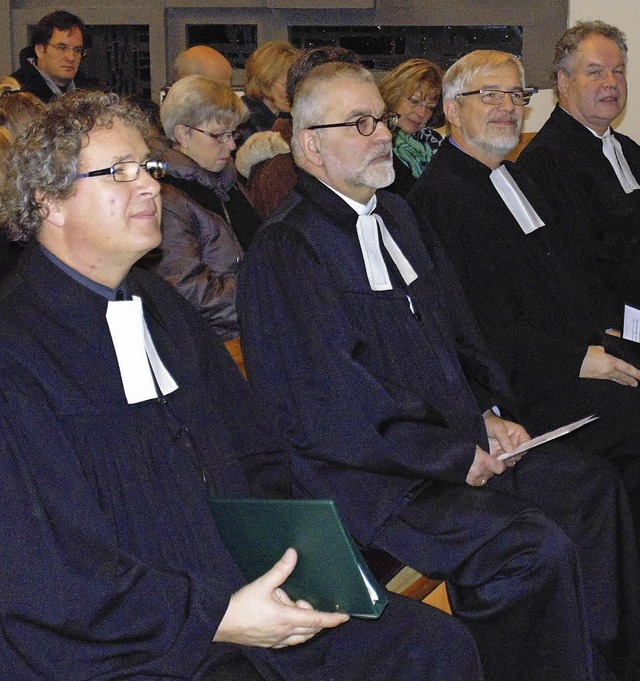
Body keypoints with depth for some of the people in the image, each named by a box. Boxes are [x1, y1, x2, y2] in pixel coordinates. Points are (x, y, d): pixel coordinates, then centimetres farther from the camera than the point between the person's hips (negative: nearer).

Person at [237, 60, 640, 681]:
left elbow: (455, 327, 22)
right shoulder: (283, 251, -14)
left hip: (461, 443, 9)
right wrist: (456, 456, -15)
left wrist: (486, 411, 4)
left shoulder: (395, 215, 16)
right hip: (368, 479, -9)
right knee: (538, 549, -23)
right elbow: (329, 408, -19)